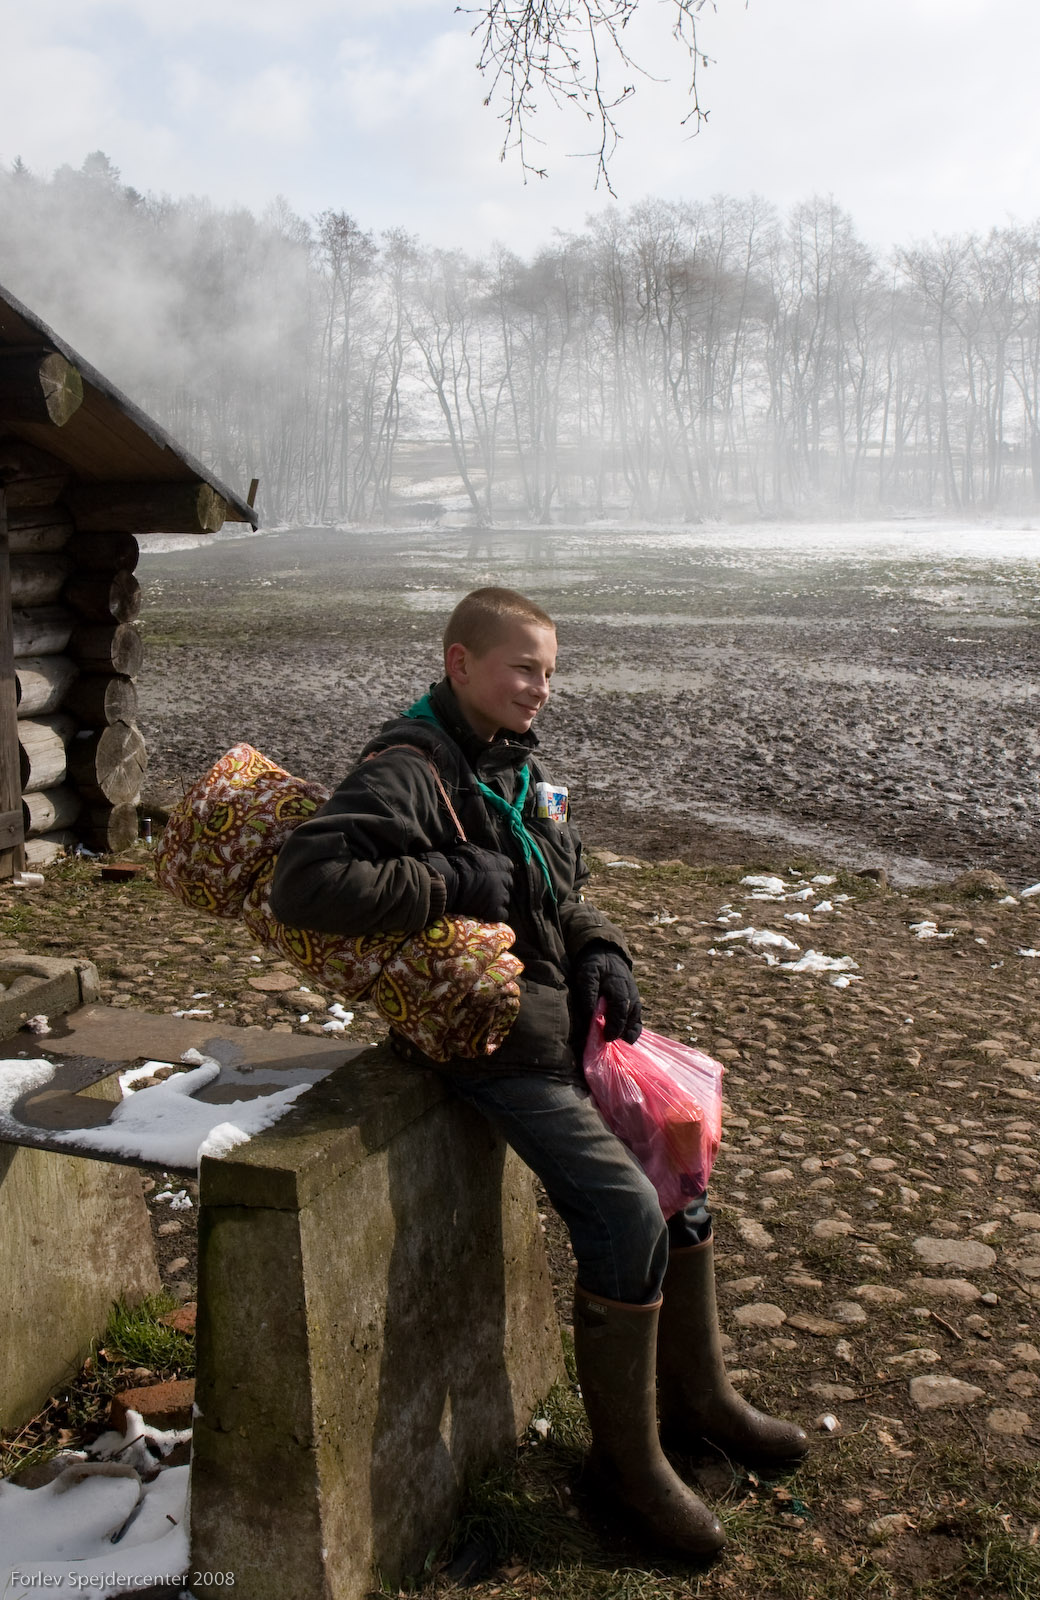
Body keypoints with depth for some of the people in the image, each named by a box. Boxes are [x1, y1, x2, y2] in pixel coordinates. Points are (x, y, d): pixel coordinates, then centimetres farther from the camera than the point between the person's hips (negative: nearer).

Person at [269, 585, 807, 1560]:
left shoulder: (516, 764, 11)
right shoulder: (409, 772, -17)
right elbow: (304, 885, -30)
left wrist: (601, 952, 1)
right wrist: (453, 880, -26)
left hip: (566, 1018, 10)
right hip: (490, 1036, -9)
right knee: (624, 1212, -15)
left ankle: (698, 1398, 32)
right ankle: (625, 1456, 7)